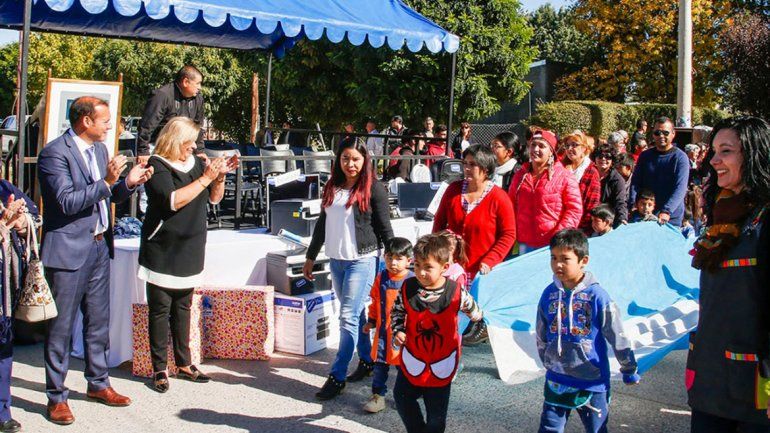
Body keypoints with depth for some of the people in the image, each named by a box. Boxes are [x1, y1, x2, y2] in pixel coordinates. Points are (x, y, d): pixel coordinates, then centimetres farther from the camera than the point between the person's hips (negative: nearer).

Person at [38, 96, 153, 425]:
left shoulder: (100, 149, 11)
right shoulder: (55, 153, -14)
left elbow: (112, 196, 16)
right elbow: (67, 202, -21)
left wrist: (129, 182, -3)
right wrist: (106, 182, -26)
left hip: (99, 246, 8)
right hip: (68, 250, -8)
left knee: (99, 320, 16)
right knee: (61, 325, 2)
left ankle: (98, 383, 30)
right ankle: (56, 397, 14)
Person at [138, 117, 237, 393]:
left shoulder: (195, 163, 9)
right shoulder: (157, 165, -9)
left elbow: (214, 198, 13)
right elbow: (173, 200, -22)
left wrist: (220, 176, -4)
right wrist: (205, 178, -21)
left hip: (190, 251, 6)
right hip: (163, 252, -6)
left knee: (183, 308, 13)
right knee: (160, 310, 0)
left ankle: (184, 364, 21)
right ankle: (159, 369, 8)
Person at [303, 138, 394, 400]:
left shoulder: (373, 189, -7)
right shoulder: (332, 187, 10)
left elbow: (385, 228, -5)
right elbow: (322, 224, 17)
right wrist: (310, 256, 19)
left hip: (362, 260, -6)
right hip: (336, 260, 6)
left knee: (348, 317, -7)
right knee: (354, 314, 15)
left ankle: (337, 377, -3)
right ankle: (367, 360, 30)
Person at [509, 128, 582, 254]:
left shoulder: (564, 177, -3)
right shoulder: (520, 175, 10)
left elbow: (575, 209, -7)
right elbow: (511, 206, 17)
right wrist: (513, 234, 6)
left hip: (553, 245, -4)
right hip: (525, 244, 4)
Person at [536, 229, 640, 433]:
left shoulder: (596, 295, -15)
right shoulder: (549, 294, -3)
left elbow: (618, 335, -7)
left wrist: (629, 370, 0)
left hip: (593, 382, -3)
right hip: (556, 380, 3)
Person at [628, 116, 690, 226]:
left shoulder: (680, 158, -7)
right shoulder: (645, 156, 8)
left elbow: (680, 188, -18)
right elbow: (635, 182, 4)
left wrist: (666, 211, -31)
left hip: (671, 219, -3)